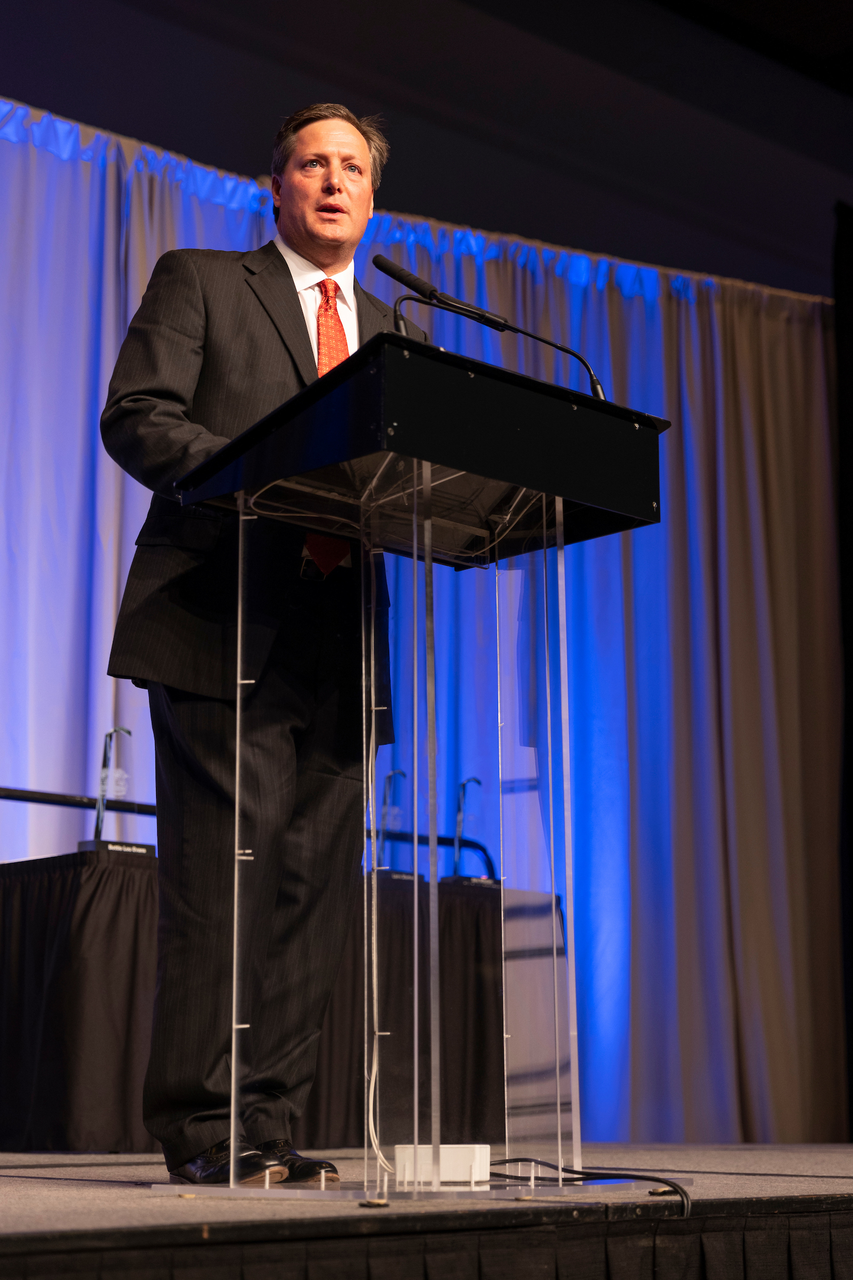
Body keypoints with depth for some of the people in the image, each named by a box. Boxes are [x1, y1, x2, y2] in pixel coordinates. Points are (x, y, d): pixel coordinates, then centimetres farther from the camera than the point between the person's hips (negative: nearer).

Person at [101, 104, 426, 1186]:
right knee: (224, 873, -10)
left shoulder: (387, 332, 26)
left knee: (314, 880, 2)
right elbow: (134, 417, -2)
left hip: (336, 638, 5)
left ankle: (268, 1120, 9)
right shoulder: (199, 282, 10)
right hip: (222, 627, -5)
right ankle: (202, 1127, -2)